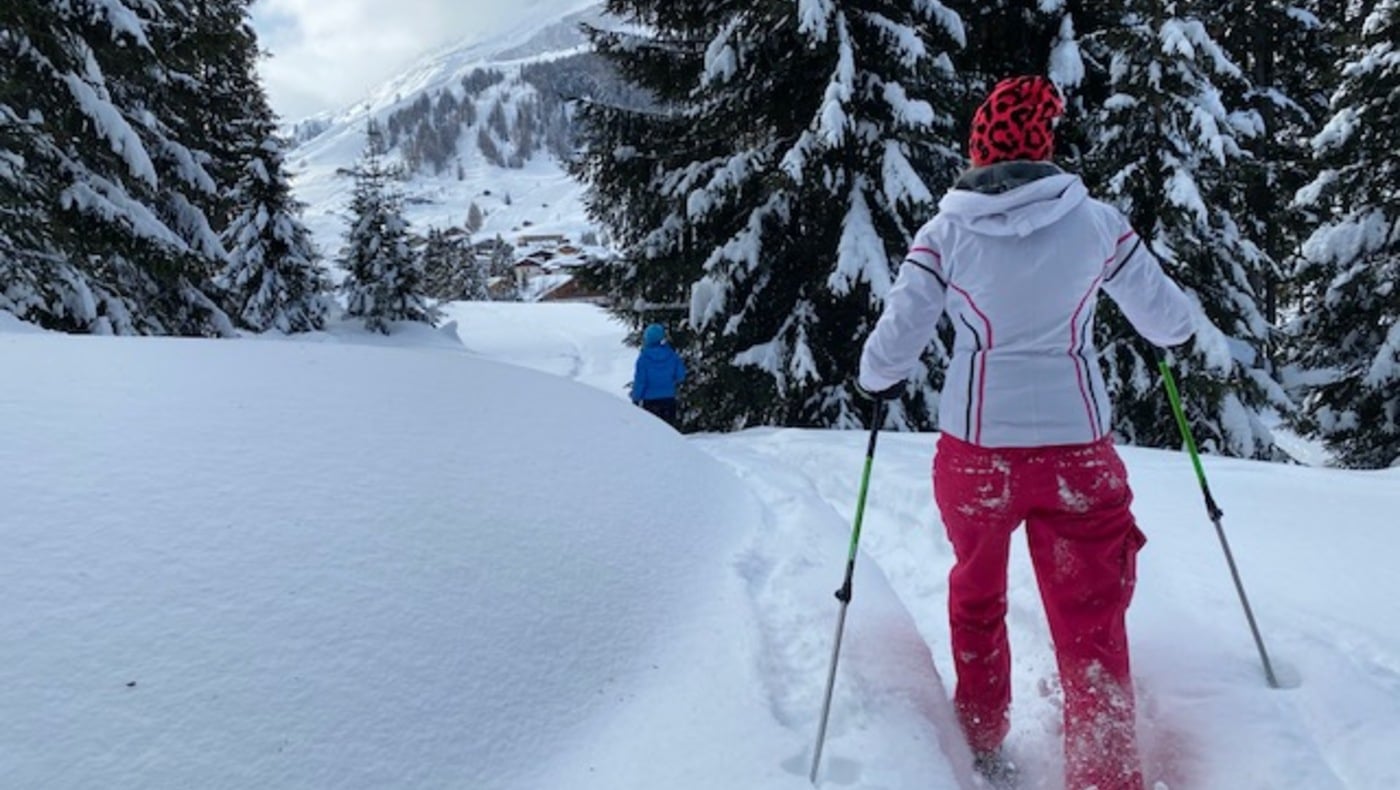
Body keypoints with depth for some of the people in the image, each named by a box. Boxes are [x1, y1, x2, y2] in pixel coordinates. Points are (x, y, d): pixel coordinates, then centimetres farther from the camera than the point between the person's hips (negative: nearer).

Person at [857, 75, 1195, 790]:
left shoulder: (946, 233, -6)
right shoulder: (1095, 221, -2)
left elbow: (891, 351, -7)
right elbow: (1170, 324, 7)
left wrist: (876, 380, 15)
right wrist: (1173, 321, 30)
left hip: (976, 450, 1)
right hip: (1077, 451, 0)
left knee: (976, 596, 24)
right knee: (1091, 626, 10)